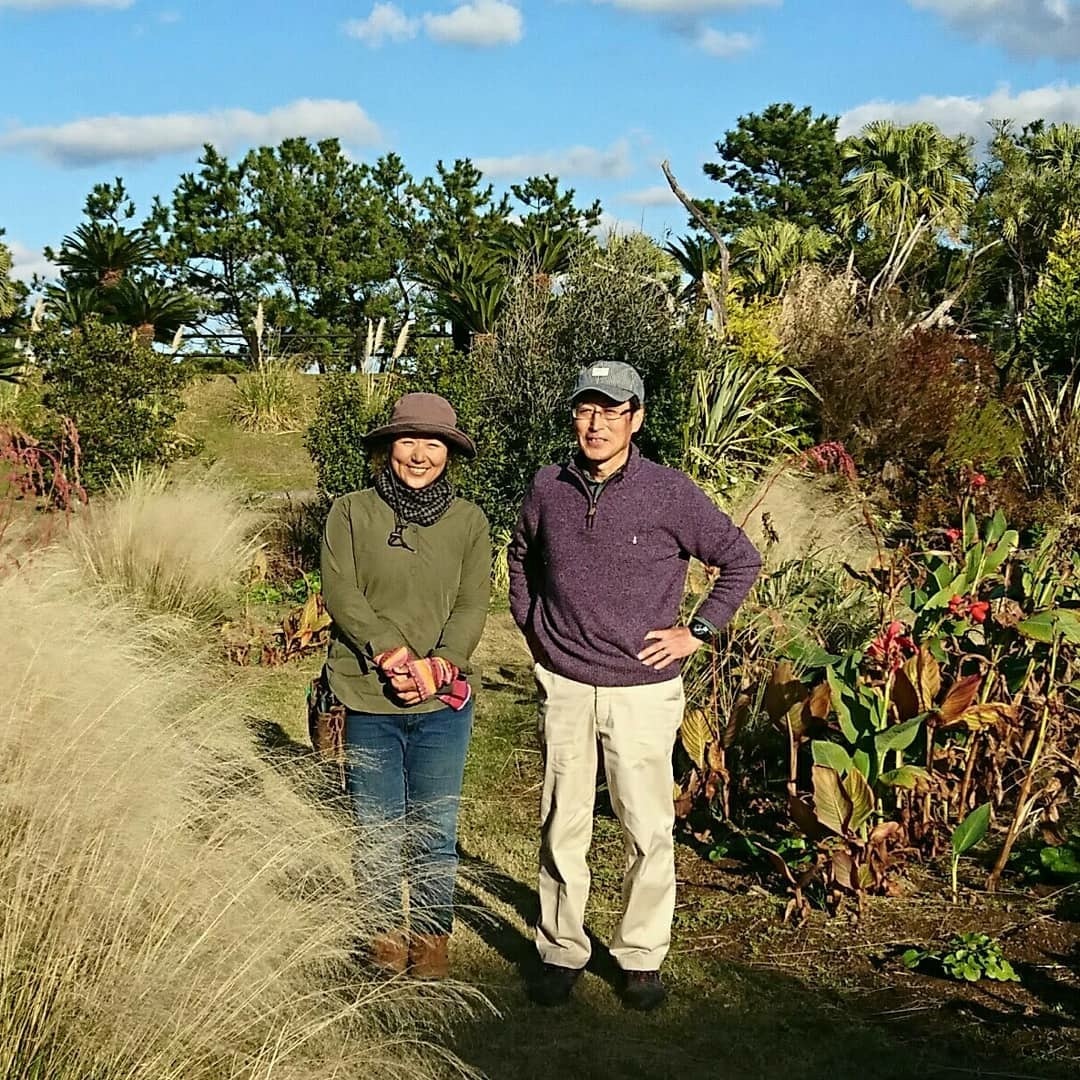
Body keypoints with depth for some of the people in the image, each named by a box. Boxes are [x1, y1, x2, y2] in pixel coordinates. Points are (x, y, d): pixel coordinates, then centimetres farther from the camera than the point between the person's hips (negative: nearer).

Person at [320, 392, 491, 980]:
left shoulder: (468, 520, 6)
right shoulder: (351, 513, 1)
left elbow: (472, 606, 0)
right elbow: (341, 594, -7)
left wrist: (437, 664, -16)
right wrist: (392, 655, -18)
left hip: (443, 702, 1)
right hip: (368, 698, -1)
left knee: (434, 830, 8)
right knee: (377, 829, 8)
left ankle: (432, 936, 26)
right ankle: (385, 931, 29)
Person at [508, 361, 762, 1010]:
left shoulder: (670, 494, -8)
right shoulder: (548, 490, 2)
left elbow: (742, 560, 1)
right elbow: (522, 557, 23)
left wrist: (697, 632, -2)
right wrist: (530, 623, 14)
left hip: (643, 690, -2)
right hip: (564, 686, 2)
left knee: (649, 830, 3)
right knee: (562, 828, 8)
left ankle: (642, 957, 19)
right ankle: (561, 951, 22)